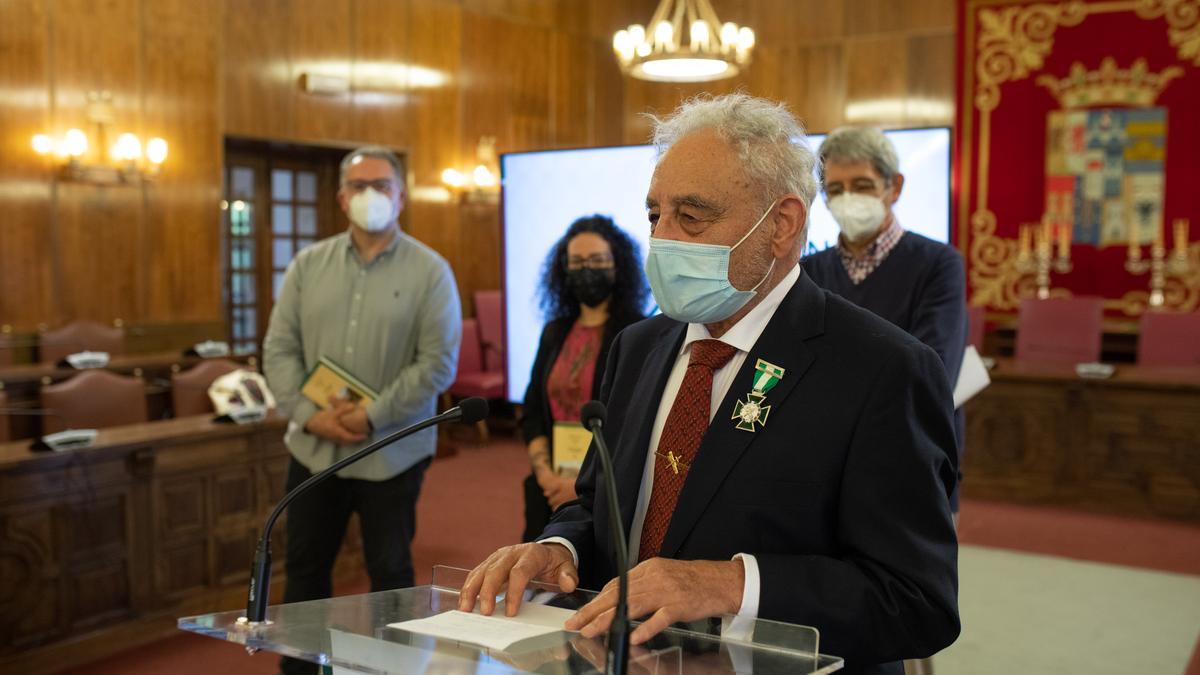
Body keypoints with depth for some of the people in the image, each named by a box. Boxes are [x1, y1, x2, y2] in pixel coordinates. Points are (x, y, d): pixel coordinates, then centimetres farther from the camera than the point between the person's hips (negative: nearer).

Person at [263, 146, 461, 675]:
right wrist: (310, 413, -12)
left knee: (390, 571, 11)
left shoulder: (430, 271, -6)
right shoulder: (309, 264, 5)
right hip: (313, 449, 4)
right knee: (304, 568, 14)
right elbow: (280, 348, 2)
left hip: (392, 453, -3)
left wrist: (372, 417, -17)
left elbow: (438, 363, -12)